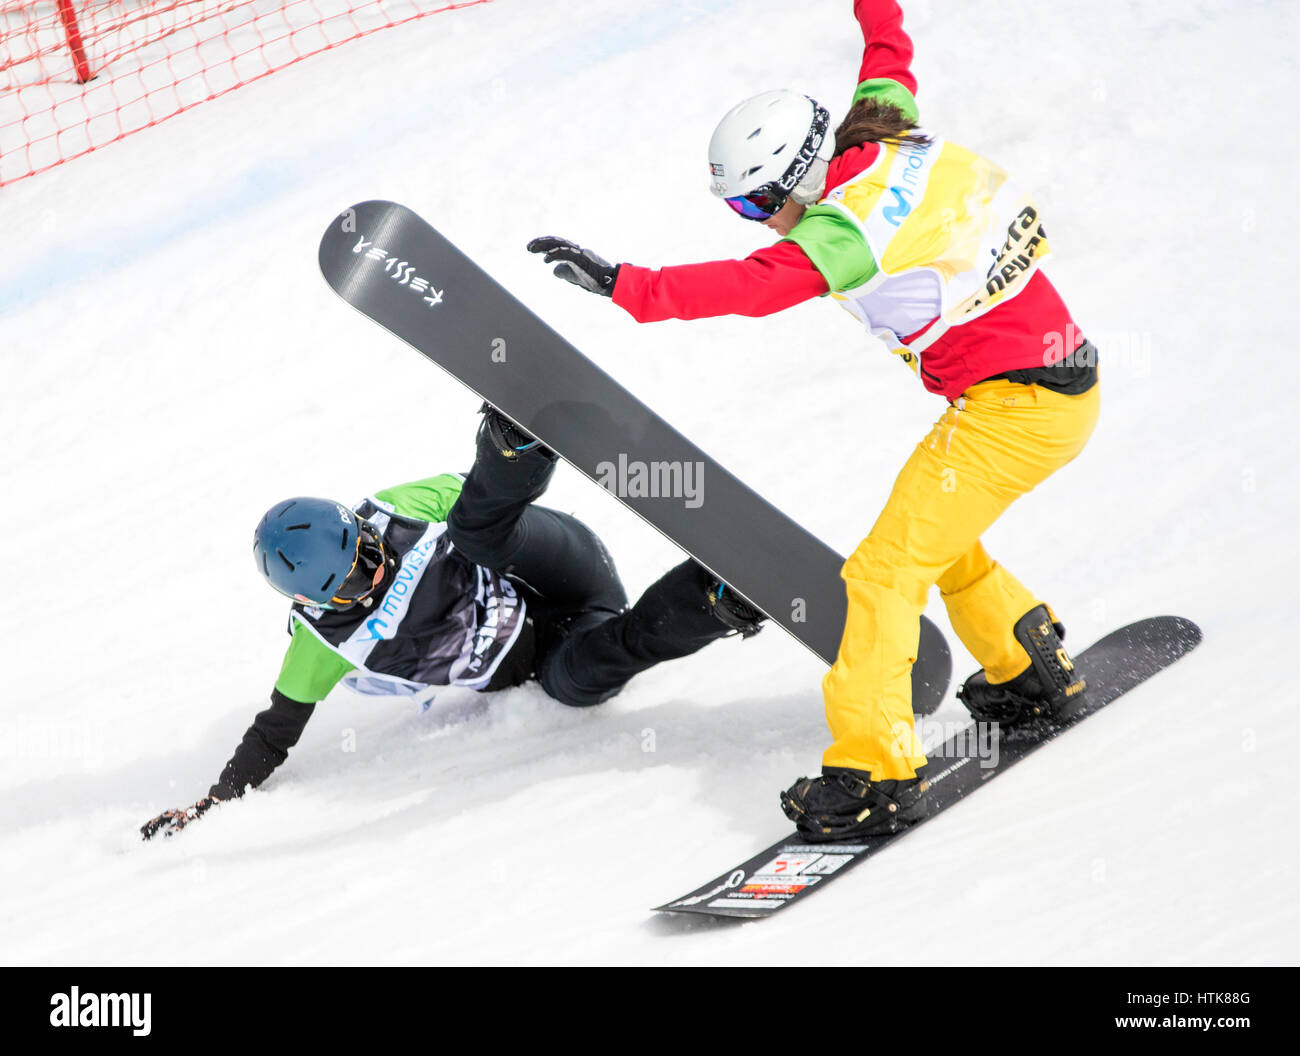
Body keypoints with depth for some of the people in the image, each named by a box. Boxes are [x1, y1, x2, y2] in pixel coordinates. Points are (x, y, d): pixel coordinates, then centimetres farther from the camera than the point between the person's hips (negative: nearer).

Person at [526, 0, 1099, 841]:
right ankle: (1035, 672, 40)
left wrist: (623, 284, -38)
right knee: (936, 542, 26)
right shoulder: (890, 128, 1)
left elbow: (747, 286, -35)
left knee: (886, 570, -10)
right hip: (1064, 382, 10)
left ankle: (876, 771, -13)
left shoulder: (844, 230, -23)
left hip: (1013, 407, -10)